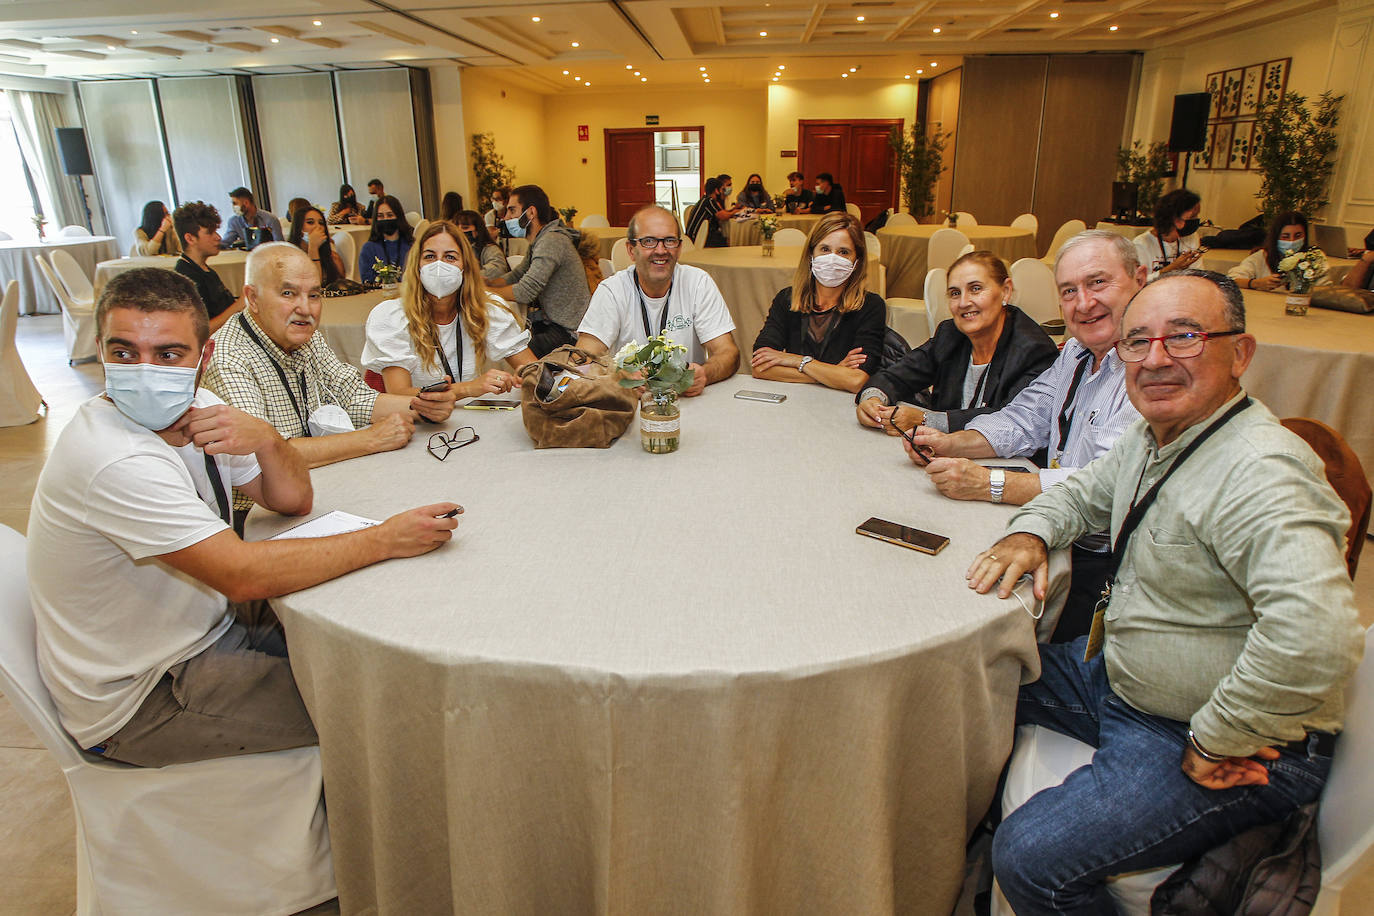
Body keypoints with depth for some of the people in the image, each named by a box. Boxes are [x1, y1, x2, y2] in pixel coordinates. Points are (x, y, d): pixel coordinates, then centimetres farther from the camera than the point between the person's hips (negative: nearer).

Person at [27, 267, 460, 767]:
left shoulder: (195, 406, -4)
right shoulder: (114, 462, -30)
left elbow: (294, 500, 0)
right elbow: (243, 575, -32)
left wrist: (266, 440, -22)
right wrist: (386, 540, -29)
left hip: (204, 626, 8)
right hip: (137, 703, -8)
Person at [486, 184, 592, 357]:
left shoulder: (551, 241, -20)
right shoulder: (538, 242, 13)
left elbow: (525, 291, -26)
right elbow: (516, 275, 19)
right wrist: (486, 283, 2)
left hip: (569, 332, -10)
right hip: (553, 321, 10)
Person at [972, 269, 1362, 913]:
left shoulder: (1259, 472, -29)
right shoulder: (1153, 438, 2)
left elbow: (1318, 637, -42)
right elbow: (1085, 492, 19)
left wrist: (1213, 743, -29)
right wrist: (1030, 532, -4)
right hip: (1119, 678, 9)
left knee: (1031, 859, -20)